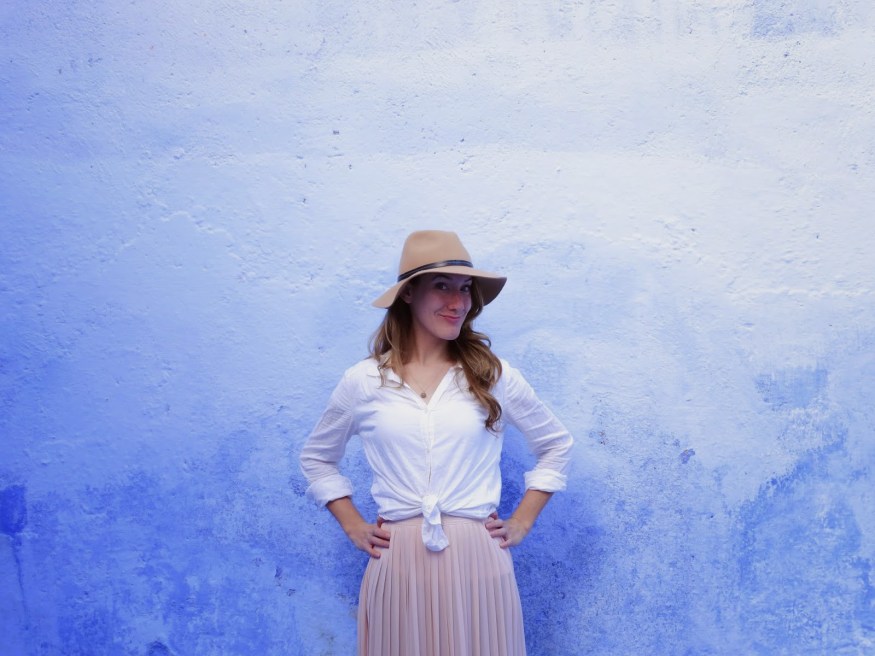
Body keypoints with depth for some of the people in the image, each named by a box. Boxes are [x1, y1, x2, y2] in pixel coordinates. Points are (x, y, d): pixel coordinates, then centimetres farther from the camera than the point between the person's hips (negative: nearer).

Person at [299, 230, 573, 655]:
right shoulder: (363, 381, 2)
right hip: (398, 564, 0)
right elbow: (317, 458, 16)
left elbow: (556, 446, 14)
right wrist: (352, 526, 6)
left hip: (478, 559, 0)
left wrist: (522, 522, 6)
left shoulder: (494, 376, 3)